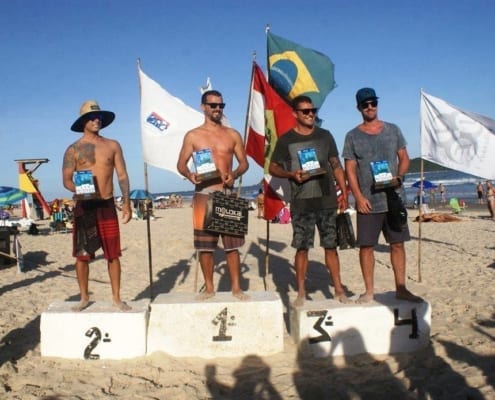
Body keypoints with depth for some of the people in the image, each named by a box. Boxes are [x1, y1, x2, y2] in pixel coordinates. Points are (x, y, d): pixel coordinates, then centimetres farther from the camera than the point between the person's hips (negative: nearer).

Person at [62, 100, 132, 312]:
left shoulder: (112, 145, 7)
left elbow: (122, 176, 5)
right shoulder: (73, 149, 3)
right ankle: (84, 297, 18)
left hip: (107, 205, 1)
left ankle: (116, 298, 12)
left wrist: (126, 202, -5)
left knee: (113, 254, 2)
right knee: (81, 254, 3)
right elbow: (67, 180, 0)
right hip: (84, 206, -1)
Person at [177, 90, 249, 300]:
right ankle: (209, 288, 16)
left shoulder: (232, 135, 8)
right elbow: (181, 164, 6)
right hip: (203, 194, 0)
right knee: (205, 245, 3)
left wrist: (234, 174, -12)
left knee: (232, 243, 1)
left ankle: (236, 288, 12)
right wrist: (189, 174, -16)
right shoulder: (192, 136, 5)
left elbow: (244, 162, 9)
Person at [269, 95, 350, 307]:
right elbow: (273, 168, 6)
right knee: (302, 248, 2)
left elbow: (336, 166, 13)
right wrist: (291, 174, -13)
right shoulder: (286, 140, 2)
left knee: (331, 246, 6)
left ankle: (338, 289, 17)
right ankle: (301, 293, 13)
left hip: (327, 200, 2)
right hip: (301, 202, -2)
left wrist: (344, 192, 5)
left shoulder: (325, 136, 10)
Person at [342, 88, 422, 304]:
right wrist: (358, 197, -11)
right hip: (368, 202, -2)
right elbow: (350, 170, -1)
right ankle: (369, 290, 13)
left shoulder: (393, 130, 9)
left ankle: (401, 288, 18)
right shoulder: (352, 136, 2)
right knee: (366, 246, 1)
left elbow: (404, 158, 12)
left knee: (398, 244, 7)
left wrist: (399, 177, -9)